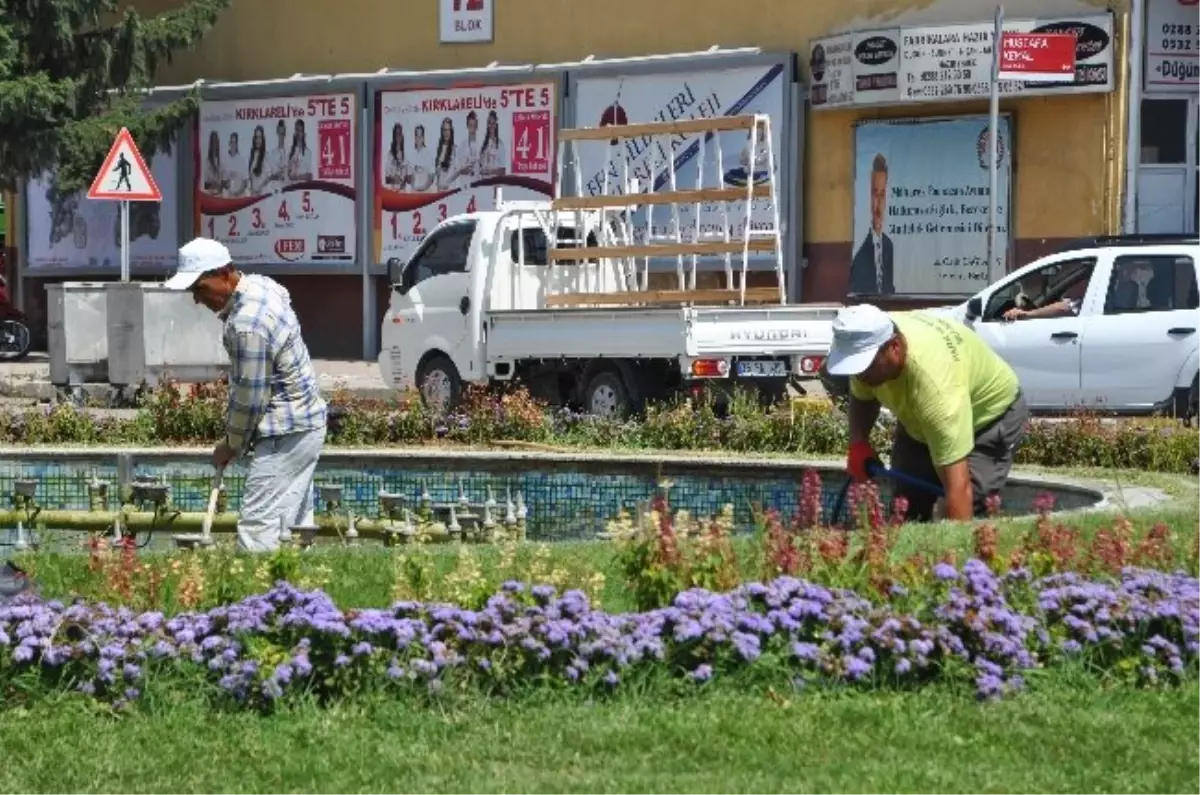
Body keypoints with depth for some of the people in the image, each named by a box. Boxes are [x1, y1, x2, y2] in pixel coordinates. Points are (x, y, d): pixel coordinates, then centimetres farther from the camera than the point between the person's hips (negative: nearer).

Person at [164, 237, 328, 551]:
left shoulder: (246, 326, -26)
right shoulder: (261, 284, 4)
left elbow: (250, 397, -20)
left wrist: (232, 445, -5)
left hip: (285, 434, -10)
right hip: (306, 422, 10)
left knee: (257, 527, -12)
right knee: (295, 521, 13)